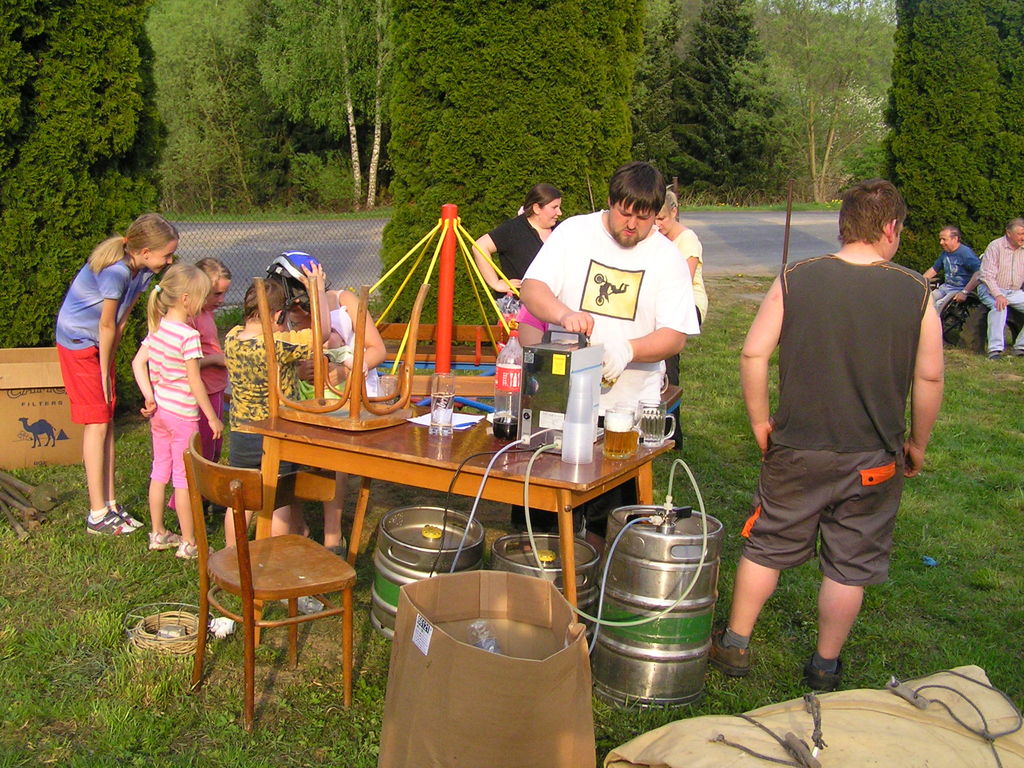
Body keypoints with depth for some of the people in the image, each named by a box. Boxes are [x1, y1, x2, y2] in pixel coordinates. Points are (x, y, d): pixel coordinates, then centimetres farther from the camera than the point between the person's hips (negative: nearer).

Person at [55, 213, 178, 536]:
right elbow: (107, 325, -20)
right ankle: (98, 515, 0)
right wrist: (105, 370, -9)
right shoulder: (115, 270, -29)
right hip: (78, 342, -8)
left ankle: (110, 504, 14)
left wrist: (108, 365, 4)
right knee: (97, 423, -6)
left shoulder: (143, 269, -4)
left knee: (106, 422, 8)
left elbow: (121, 321, 2)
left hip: (100, 344, 8)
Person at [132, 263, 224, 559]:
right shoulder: (189, 335, -20)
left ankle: (158, 534, 29)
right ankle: (189, 544, 10)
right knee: (184, 478, 1)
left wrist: (149, 396, 0)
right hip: (183, 414, -8)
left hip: (159, 411, 8)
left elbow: (138, 362, 3)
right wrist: (213, 417, -10)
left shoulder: (157, 327, 3)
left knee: (160, 472, 17)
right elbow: (195, 382, -19)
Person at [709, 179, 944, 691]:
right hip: (874, 458, 0)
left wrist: (760, 421, 4)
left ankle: (734, 647, 26)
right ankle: (824, 668, 26)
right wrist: (917, 443, 9)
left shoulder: (795, 280, -7)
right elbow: (929, 378, -4)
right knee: (849, 564, 14)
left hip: (797, 451, 0)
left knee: (767, 547, 15)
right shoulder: (915, 292, -7)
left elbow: (753, 353, -8)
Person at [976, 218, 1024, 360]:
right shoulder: (995, 246, -10)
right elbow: (987, 276, -16)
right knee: (999, 306, -35)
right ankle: (995, 349, -35)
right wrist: (998, 295, -30)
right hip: (991, 289, -5)